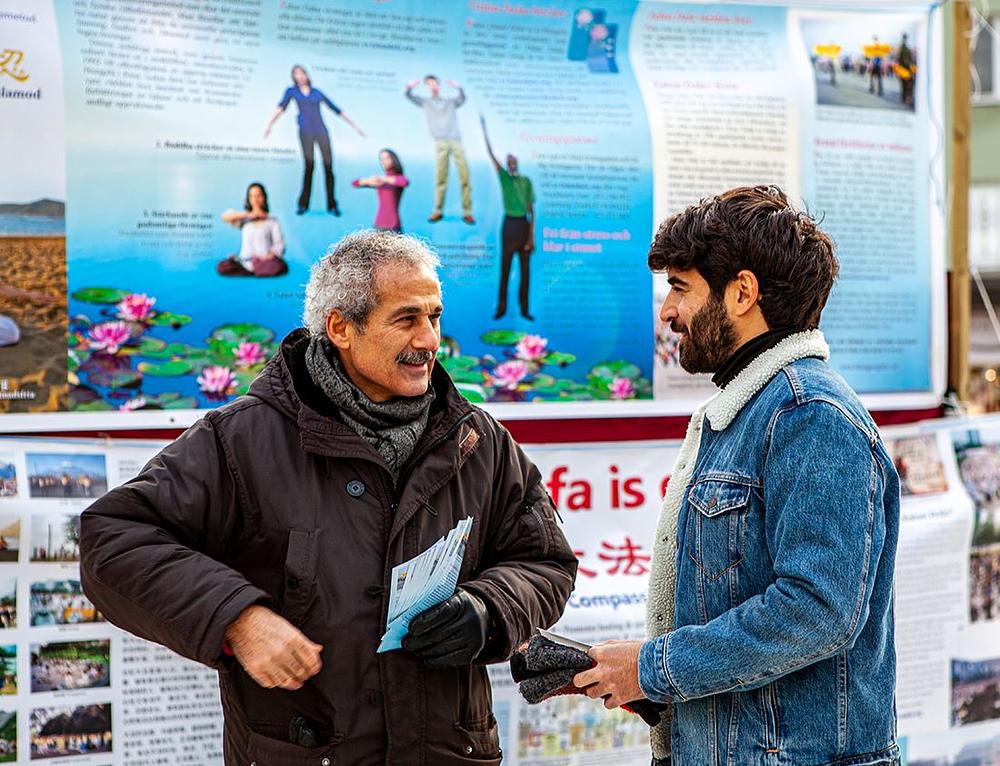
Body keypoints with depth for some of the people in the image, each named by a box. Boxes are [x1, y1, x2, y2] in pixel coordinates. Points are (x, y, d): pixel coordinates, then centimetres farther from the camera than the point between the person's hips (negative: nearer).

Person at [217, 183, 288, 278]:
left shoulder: (271, 220, 9)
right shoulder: (244, 219, 14)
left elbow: (279, 244, 2)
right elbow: (225, 217, -3)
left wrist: (271, 255, -18)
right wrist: (248, 215, -4)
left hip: (265, 261, -2)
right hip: (246, 262, 2)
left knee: (281, 267, -38)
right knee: (221, 267, -26)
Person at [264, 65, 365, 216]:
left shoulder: (317, 92, 20)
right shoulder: (291, 91, 14)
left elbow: (336, 110, 22)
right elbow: (281, 107, 0)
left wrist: (354, 126, 21)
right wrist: (269, 124, -16)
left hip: (321, 131, 2)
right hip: (305, 132, -2)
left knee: (328, 166, -6)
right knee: (309, 165, -15)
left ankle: (332, 205, -2)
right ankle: (303, 204, -8)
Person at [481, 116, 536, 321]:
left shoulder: (526, 181, 6)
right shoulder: (504, 177, 4)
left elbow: (531, 208, 5)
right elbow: (490, 153, -1)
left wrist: (532, 234, -2)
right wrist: (484, 130, -7)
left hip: (524, 225, 1)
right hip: (509, 224, -1)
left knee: (525, 269, 3)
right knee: (505, 268, 0)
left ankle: (524, 308, 9)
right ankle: (501, 307, 3)